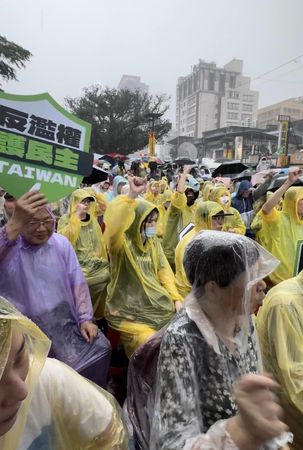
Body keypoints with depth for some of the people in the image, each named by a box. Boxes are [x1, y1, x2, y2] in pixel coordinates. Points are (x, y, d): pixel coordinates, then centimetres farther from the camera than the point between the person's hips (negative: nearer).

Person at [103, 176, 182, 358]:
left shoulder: (154, 242, 8)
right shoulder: (121, 242, -12)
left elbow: (164, 270, 7)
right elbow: (112, 224, -35)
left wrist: (176, 298, -3)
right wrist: (131, 196, -39)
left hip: (156, 302, 7)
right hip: (129, 311, -6)